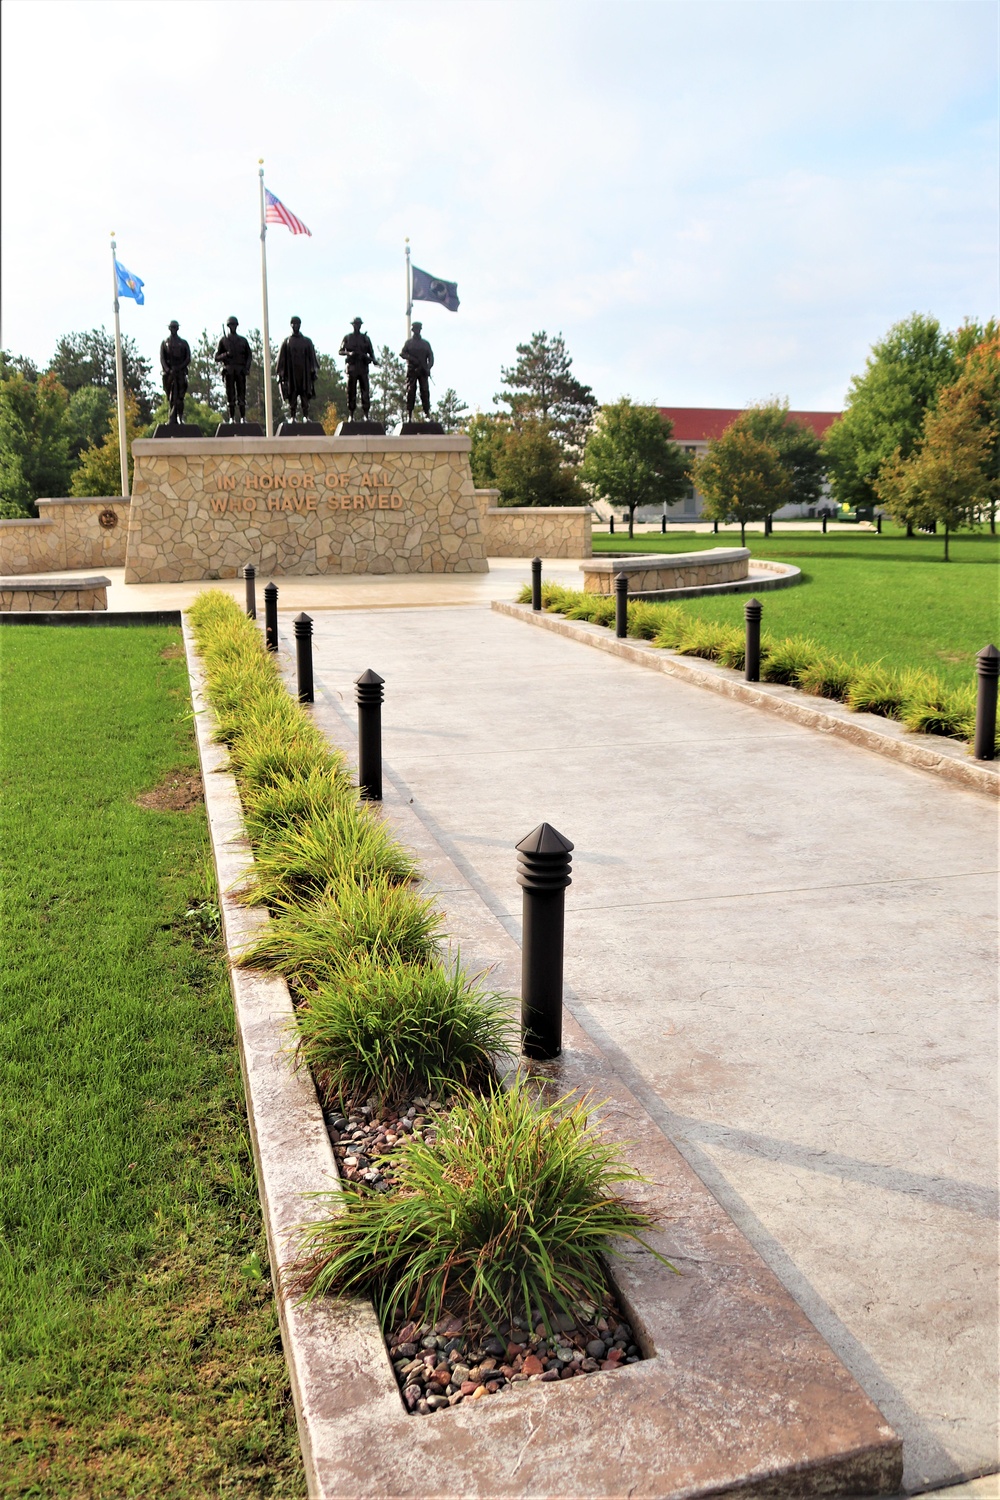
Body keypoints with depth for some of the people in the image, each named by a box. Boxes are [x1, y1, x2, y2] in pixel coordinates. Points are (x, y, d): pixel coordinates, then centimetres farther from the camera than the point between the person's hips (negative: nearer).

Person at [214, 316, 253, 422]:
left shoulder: (243, 340, 16)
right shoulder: (223, 340, 11)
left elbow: (249, 356, 14)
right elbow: (217, 358, 8)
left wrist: (247, 368, -2)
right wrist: (226, 355, -11)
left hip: (241, 370, 1)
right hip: (229, 370, -1)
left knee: (242, 394, -5)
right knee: (230, 395, -4)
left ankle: (243, 417, -4)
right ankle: (232, 418, -3)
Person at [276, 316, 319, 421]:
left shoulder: (307, 341, 12)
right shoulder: (287, 341, 9)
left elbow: (312, 357, 9)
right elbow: (282, 358, 6)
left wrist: (314, 370, -2)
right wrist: (281, 373, -2)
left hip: (304, 372, 1)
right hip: (291, 372, -1)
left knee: (305, 395, -4)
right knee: (292, 395, -3)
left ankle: (305, 416, -3)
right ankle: (292, 417, -2)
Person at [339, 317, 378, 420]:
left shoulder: (365, 338, 15)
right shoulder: (347, 337, 10)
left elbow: (371, 351, 14)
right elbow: (340, 351, 7)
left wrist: (374, 359, -7)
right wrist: (349, 353, -12)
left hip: (363, 368, 1)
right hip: (352, 367, -1)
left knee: (365, 391, -6)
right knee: (351, 392, -2)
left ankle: (366, 415, -5)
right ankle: (351, 415, 2)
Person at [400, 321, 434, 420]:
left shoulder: (425, 343, 16)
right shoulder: (409, 342, 10)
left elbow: (431, 356, 12)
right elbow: (402, 353, -1)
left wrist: (428, 367, -6)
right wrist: (412, 359, -16)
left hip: (423, 371, 2)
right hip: (412, 370, -2)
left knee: (425, 392, -7)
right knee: (410, 392, -5)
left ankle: (427, 414, -7)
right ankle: (409, 414, -4)